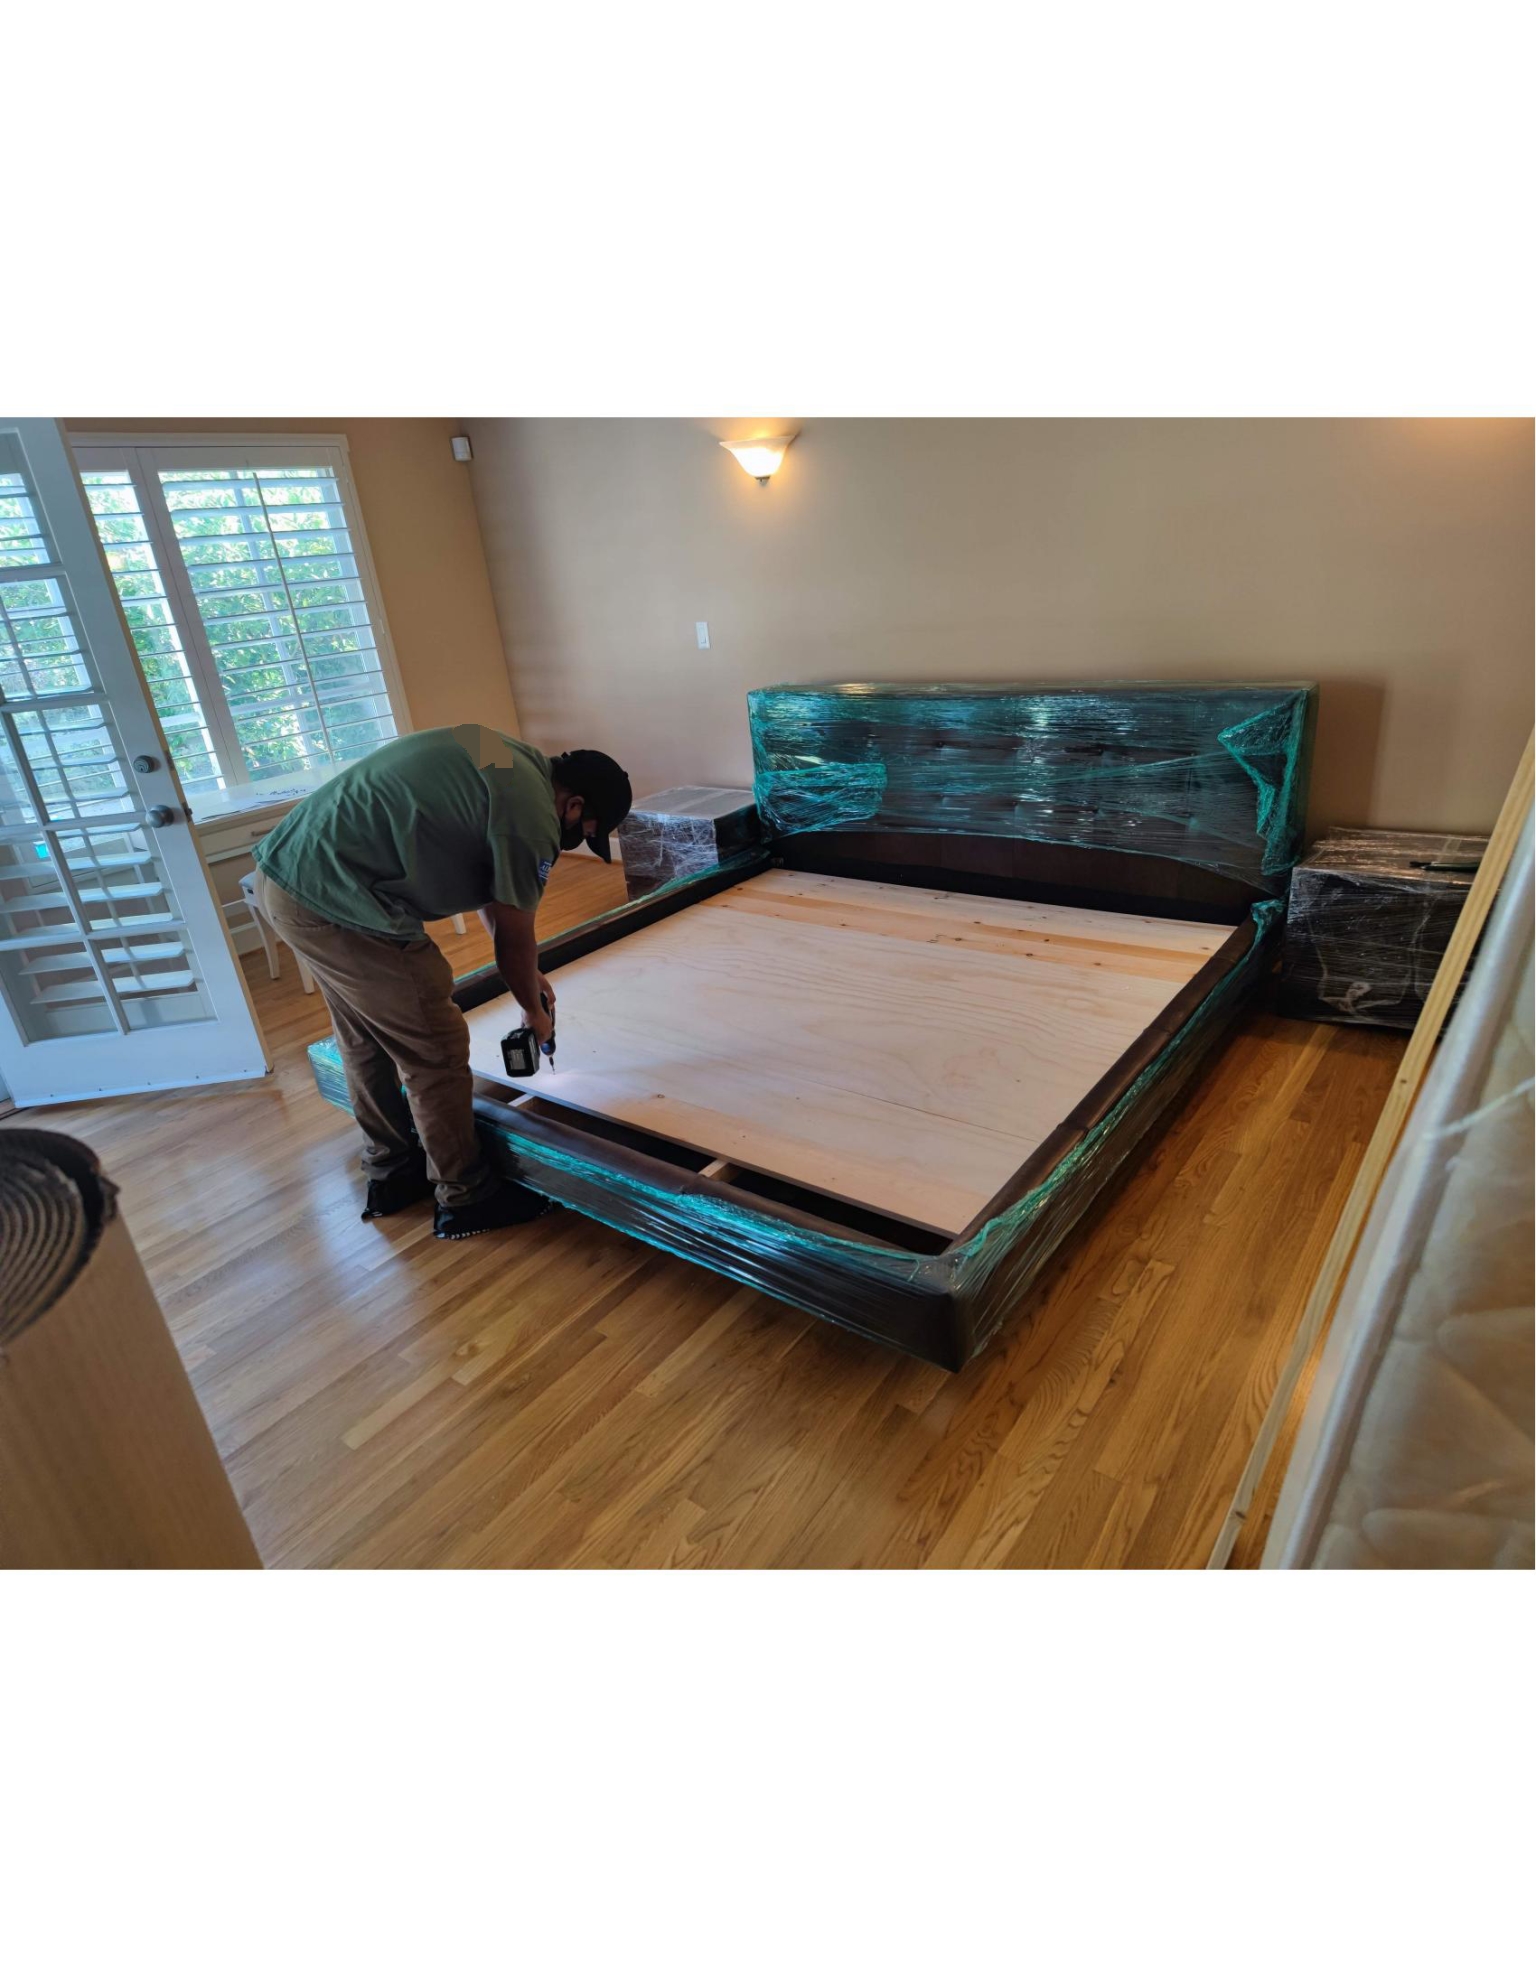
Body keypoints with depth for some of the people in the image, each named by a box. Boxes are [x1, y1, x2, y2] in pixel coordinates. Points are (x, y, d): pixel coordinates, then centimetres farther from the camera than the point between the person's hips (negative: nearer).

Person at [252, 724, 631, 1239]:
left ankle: (391, 1175, 41)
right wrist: (535, 1011, 15)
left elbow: (484, 890, 24)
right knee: (436, 1055, 4)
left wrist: (528, 974, 28)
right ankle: (466, 1198, 22)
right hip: (337, 905, -10)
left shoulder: (502, 755, 15)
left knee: (364, 1041, 23)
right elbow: (513, 937, -3)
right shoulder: (532, 814, -14)